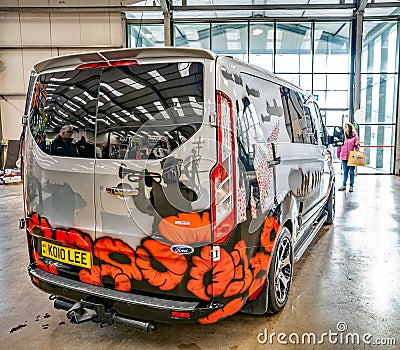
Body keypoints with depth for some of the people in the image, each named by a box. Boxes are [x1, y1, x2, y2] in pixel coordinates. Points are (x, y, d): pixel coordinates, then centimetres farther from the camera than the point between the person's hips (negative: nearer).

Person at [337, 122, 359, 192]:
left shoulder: (354, 136, 1)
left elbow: (356, 146, 5)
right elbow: (339, 145, 11)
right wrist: (338, 155, 10)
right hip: (344, 157, 3)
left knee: (351, 172, 3)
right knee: (345, 172, 10)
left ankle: (351, 186, 10)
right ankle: (344, 185, 16)